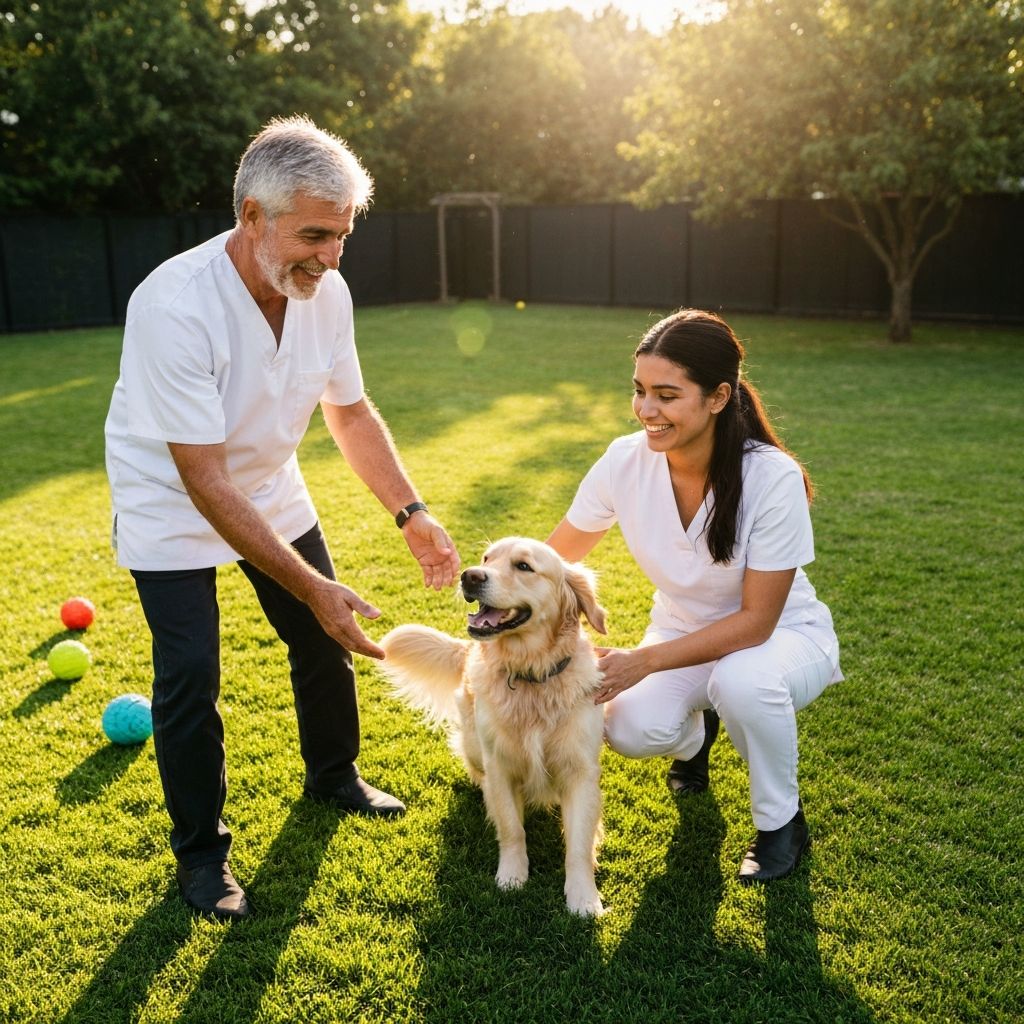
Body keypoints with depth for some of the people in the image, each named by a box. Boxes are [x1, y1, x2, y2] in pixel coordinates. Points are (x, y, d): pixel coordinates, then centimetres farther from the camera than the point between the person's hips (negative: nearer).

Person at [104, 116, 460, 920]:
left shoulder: (325, 291, -16)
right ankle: (200, 850, 15)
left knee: (325, 639, 9)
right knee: (191, 673, -8)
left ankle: (333, 777, 36)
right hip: (171, 502, -5)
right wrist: (312, 588, -35)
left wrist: (412, 514, -12)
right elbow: (205, 483, -34)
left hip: (270, 486, 6)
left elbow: (351, 412, -2)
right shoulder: (175, 307, -35)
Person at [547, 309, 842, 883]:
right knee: (630, 730, -25)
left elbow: (756, 620, -24)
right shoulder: (626, 462, -20)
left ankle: (783, 824, -6)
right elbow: (553, 561, -6)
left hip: (782, 633, -3)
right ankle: (696, 731, 15)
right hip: (683, 630, 3)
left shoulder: (773, 478, -30)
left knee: (741, 680, -37)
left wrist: (644, 662, -31)